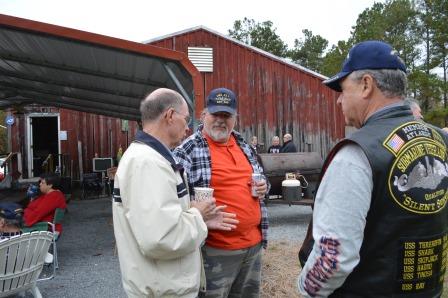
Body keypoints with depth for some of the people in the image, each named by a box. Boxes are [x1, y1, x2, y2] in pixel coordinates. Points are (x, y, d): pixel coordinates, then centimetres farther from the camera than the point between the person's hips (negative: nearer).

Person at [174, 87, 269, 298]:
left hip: (253, 243, 7)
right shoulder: (188, 150, -11)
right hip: (216, 249, -6)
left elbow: (258, 178, 21)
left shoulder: (244, 145, 10)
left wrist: (263, 186, 0)